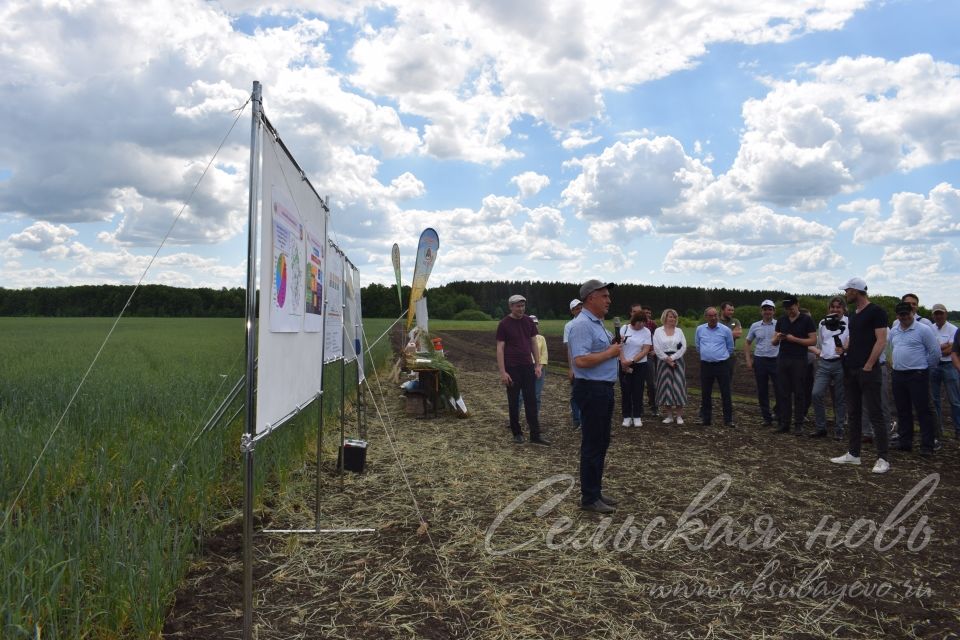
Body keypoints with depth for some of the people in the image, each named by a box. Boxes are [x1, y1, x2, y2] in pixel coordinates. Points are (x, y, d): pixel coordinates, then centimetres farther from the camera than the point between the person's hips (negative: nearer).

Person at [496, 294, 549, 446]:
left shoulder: (529, 321, 6)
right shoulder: (504, 324, -7)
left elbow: (533, 343, 11)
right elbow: (500, 349, -8)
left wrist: (538, 365, 5)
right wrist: (502, 372, -14)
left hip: (528, 366, 4)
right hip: (512, 368, -4)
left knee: (531, 401, 3)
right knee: (513, 402, 6)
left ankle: (535, 435, 6)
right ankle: (516, 433, 18)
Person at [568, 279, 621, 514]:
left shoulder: (597, 323, 15)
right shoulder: (582, 324, -19)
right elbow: (581, 360, -28)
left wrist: (615, 349, 5)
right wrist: (609, 353, -18)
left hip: (604, 389, 10)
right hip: (591, 389, -10)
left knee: (601, 443, 16)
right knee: (592, 445, -1)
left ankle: (595, 491, 27)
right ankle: (589, 498, 9)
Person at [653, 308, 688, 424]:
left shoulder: (679, 331, 9)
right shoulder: (658, 331, 2)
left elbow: (684, 347, 0)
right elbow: (657, 348, -6)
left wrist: (672, 358, -10)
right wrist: (667, 359, -11)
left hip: (677, 360, 1)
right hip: (663, 361, -1)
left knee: (678, 386, -4)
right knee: (666, 386, 0)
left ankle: (679, 415, 2)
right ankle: (669, 415, 7)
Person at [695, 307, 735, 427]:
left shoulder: (725, 330, -3)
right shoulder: (700, 329, 3)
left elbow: (730, 347, 11)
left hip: (722, 364, -2)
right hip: (706, 365, 2)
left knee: (726, 393, -1)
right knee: (705, 393, 7)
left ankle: (728, 419, 5)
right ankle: (705, 418, 16)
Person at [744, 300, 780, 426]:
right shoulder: (755, 326, 5)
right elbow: (748, 343, 12)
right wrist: (748, 360, 4)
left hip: (776, 360, -2)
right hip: (759, 361, 2)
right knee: (762, 391, 7)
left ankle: (779, 416, 18)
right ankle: (767, 418, 18)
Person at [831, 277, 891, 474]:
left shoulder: (876, 311, -9)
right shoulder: (853, 314, 16)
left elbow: (881, 341, -15)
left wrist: (868, 365, -18)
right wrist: (844, 349, 6)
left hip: (867, 370, -8)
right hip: (850, 369, 9)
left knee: (875, 414, -5)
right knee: (853, 413, 11)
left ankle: (883, 458, 0)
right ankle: (853, 453, 19)